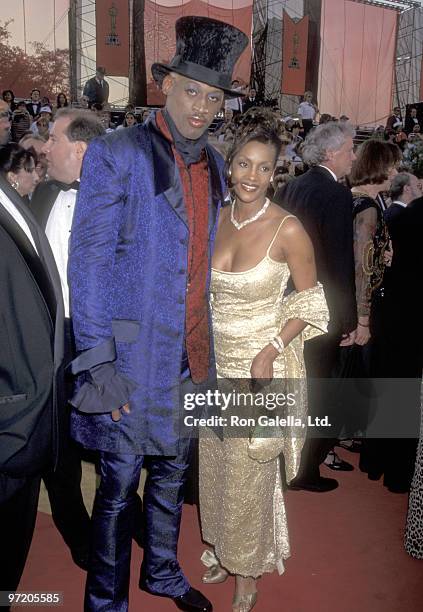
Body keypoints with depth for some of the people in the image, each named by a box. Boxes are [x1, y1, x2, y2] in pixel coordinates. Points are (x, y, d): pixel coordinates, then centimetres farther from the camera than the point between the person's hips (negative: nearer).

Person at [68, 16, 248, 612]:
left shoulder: (212, 164, 10)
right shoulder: (117, 153, -10)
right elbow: (88, 261, -13)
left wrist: (205, 343, 10)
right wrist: (99, 360, -19)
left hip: (192, 353, 6)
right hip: (132, 355, -6)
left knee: (172, 472, 21)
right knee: (120, 484, 7)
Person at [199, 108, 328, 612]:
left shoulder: (287, 229, -16)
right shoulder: (214, 220, 0)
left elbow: (310, 303, -9)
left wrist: (269, 353, -20)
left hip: (261, 366, -5)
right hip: (215, 362, 5)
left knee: (250, 471, 9)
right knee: (215, 463, 18)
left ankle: (247, 571, 34)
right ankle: (224, 548, 44)